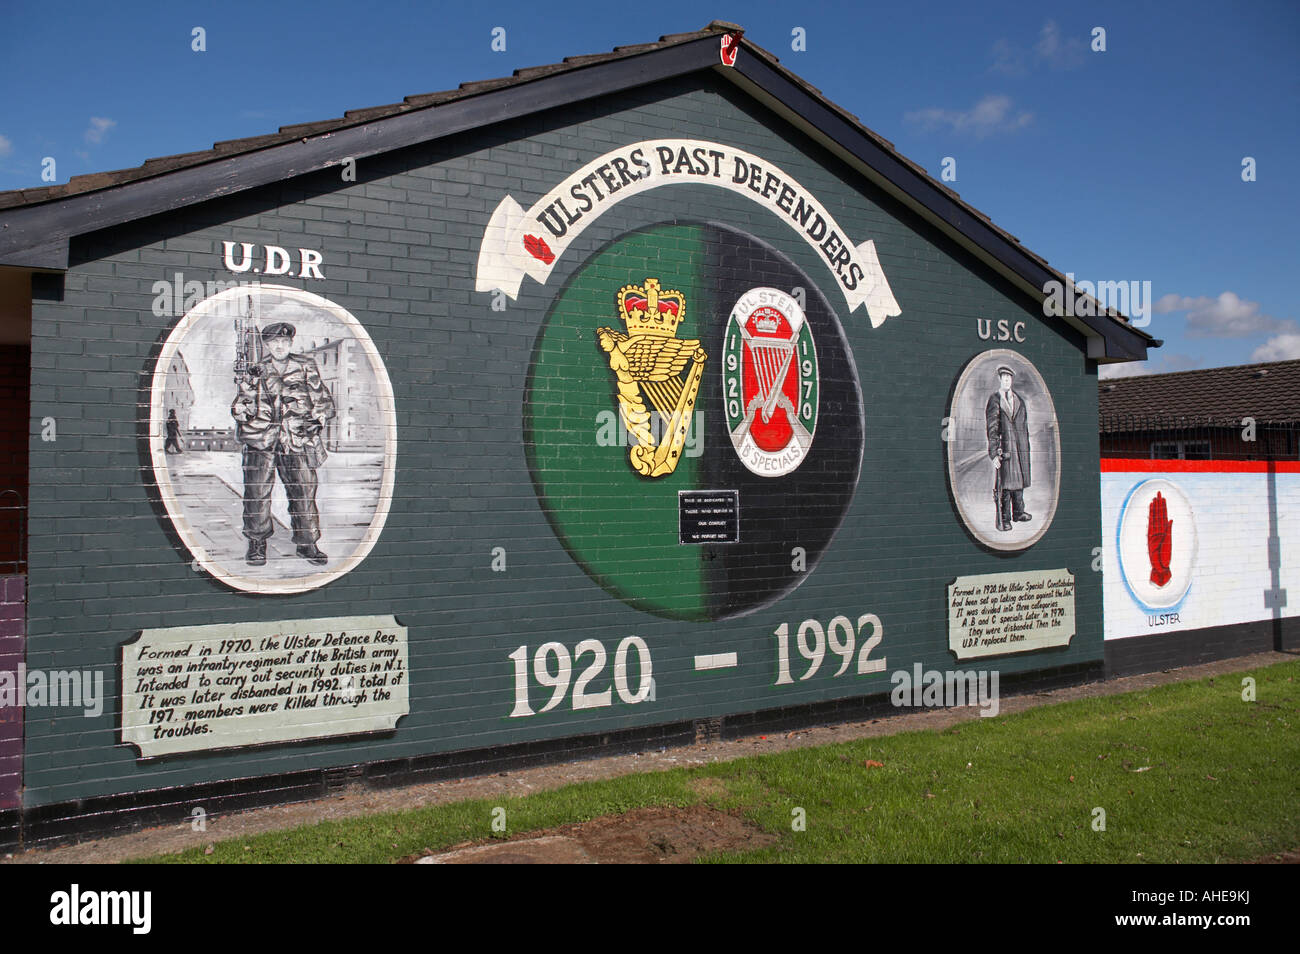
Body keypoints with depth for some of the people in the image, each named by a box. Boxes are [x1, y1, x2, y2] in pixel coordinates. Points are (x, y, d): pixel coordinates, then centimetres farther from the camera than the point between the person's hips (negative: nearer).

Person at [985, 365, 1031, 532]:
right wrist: (994, 453, -11)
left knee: (1019, 480, 12)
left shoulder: (1019, 400, 14)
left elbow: (1024, 425, 17)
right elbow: (991, 429, -5)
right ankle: (1003, 519, 2)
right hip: (1003, 447, -5)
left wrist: (1026, 447, 11)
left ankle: (1018, 512, 27)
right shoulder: (994, 400, -1)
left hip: (1020, 447, 5)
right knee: (1003, 483, -4)